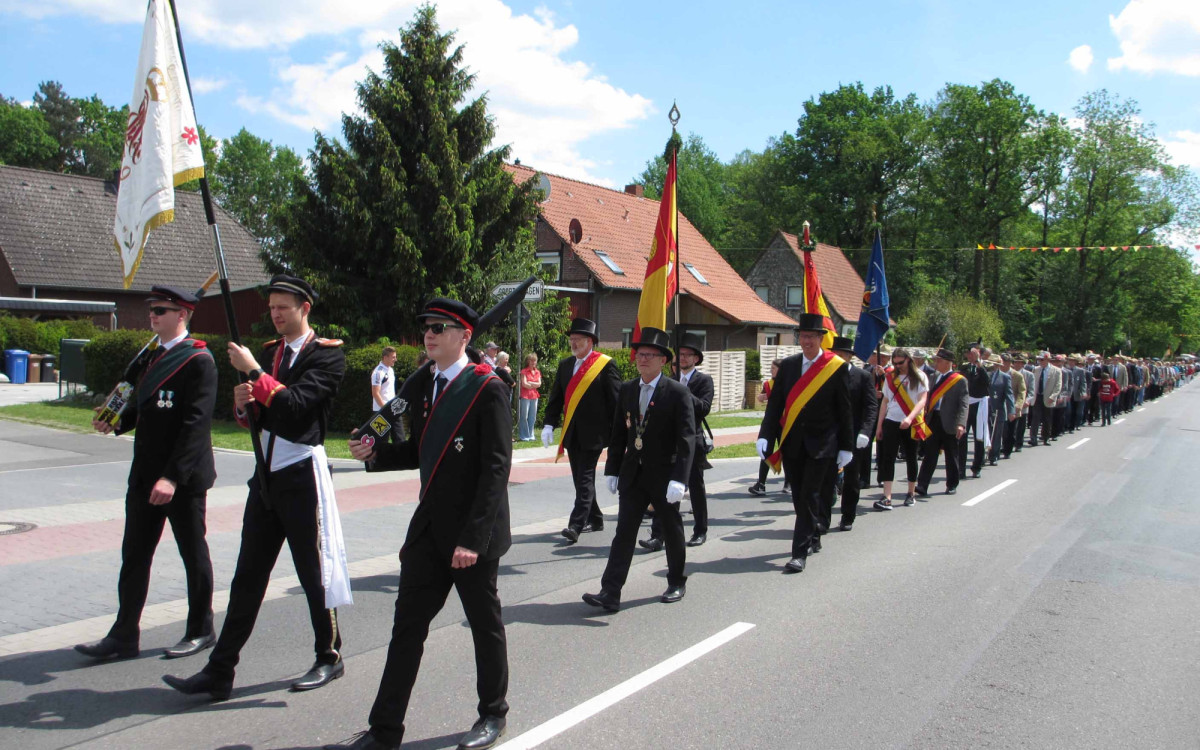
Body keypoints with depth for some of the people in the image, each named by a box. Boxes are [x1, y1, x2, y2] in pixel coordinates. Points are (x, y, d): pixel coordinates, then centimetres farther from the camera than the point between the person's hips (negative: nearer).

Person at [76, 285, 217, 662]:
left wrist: (173, 476, -26)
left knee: (193, 555, 6)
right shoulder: (153, 356, 13)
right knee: (134, 555, 11)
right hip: (144, 475, 8)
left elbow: (196, 423, -21)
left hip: (183, 479, -8)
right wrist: (117, 422, 1)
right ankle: (124, 636, 21)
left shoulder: (199, 361, -14)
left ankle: (200, 631, 21)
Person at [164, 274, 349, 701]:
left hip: (302, 477, -7)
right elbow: (257, 419, 16)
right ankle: (219, 672, 13)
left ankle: (329, 659, 23)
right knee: (247, 577, 8)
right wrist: (243, 405, -5)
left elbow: (295, 403, -23)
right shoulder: (270, 351, 14)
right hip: (267, 475, 7)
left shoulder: (327, 354, -9)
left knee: (314, 574, 5)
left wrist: (253, 371, -20)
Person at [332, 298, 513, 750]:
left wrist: (473, 538, -21)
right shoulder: (423, 384, 10)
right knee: (407, 625, 9)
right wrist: (376, 454, -2)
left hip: (472, 533, -6)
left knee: (485, 625, 11)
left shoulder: (487, 388, -13)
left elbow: (496, 467, -18)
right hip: (429, 527, 6)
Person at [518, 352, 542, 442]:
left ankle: (530, 435, 15)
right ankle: (524, 435, 1)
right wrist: (535, 385, 0)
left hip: (534, 396, 5)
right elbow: (524, 384, -11)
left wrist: (530, 383, -8)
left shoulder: (538, 372, 13)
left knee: (532, 417, 7)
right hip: (525, 396, -5)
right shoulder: (524, 371, -3)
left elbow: (539, 384, 4)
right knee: (524, 417, -4)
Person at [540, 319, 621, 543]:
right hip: (571, 432, 6)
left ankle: (576, 525, -12)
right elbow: (556, 397, 11)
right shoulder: (565, 365, 12)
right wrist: (549, 424, 1)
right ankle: (595, 519, 27)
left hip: (593, 433, -6)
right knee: (580, 479, 13)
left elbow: (615, 399, -6)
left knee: (585, 478, -9)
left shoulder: (605, 364, -6)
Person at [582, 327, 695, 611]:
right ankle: (610, 594, -3)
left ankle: (676, 582, 32)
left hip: (664, 476, -4)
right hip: (632, 475, 4)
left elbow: (686, 439, -15)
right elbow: (618, 433, 11)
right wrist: (612, 470, 8)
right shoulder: (627, 389, 5)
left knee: (672, 532, 13)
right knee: (624, 533, -1)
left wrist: (679, 479, -23)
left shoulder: (678, 392, -10)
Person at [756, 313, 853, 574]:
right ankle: (811, 537, 33)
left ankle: (800, 553, -2)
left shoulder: (837, 367, -5)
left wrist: (846, 446, 0)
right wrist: (765, 435, -8)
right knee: (799, 497, 13)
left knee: (809, 498, -5)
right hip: (791, 443, 4)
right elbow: (775, 403, 3)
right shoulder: (788, 365, 5)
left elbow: (844, 410, -1)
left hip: (820, 444, -4)